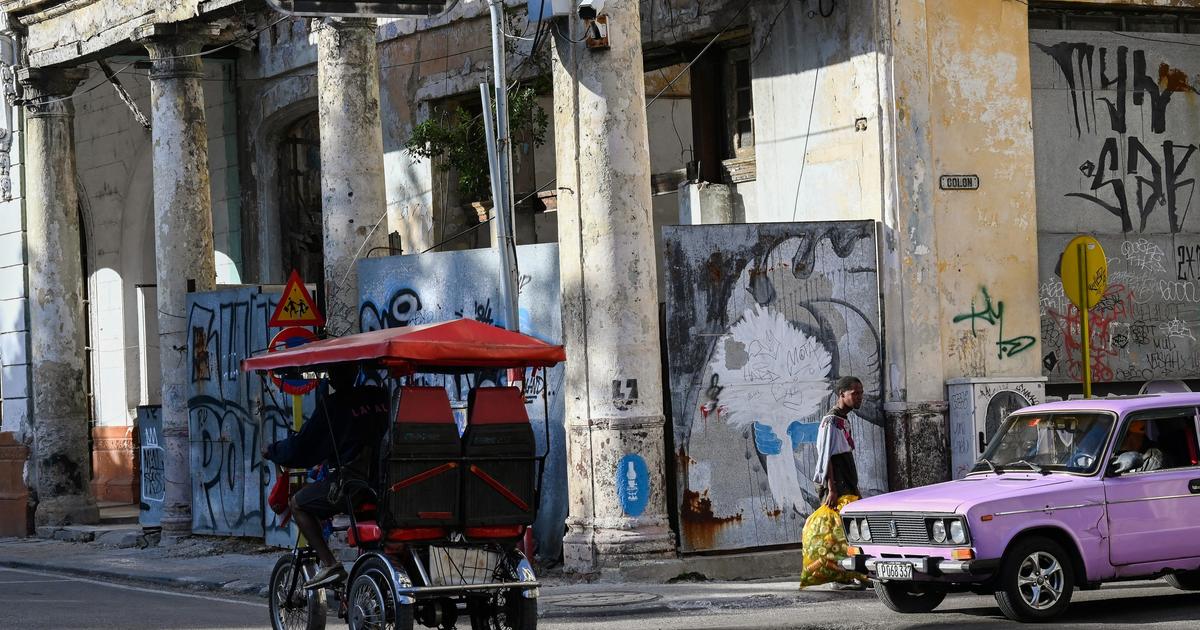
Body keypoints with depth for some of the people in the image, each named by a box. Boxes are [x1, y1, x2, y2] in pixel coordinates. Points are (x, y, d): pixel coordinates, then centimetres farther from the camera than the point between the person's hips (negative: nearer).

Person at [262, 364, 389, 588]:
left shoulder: (333, 404, -5)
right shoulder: (381, 397, 11)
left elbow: (301, 447, 0)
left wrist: (271, 452, 19)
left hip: (348, 481, -6)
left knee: (297, 503, 15)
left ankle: (329, 564, 3)